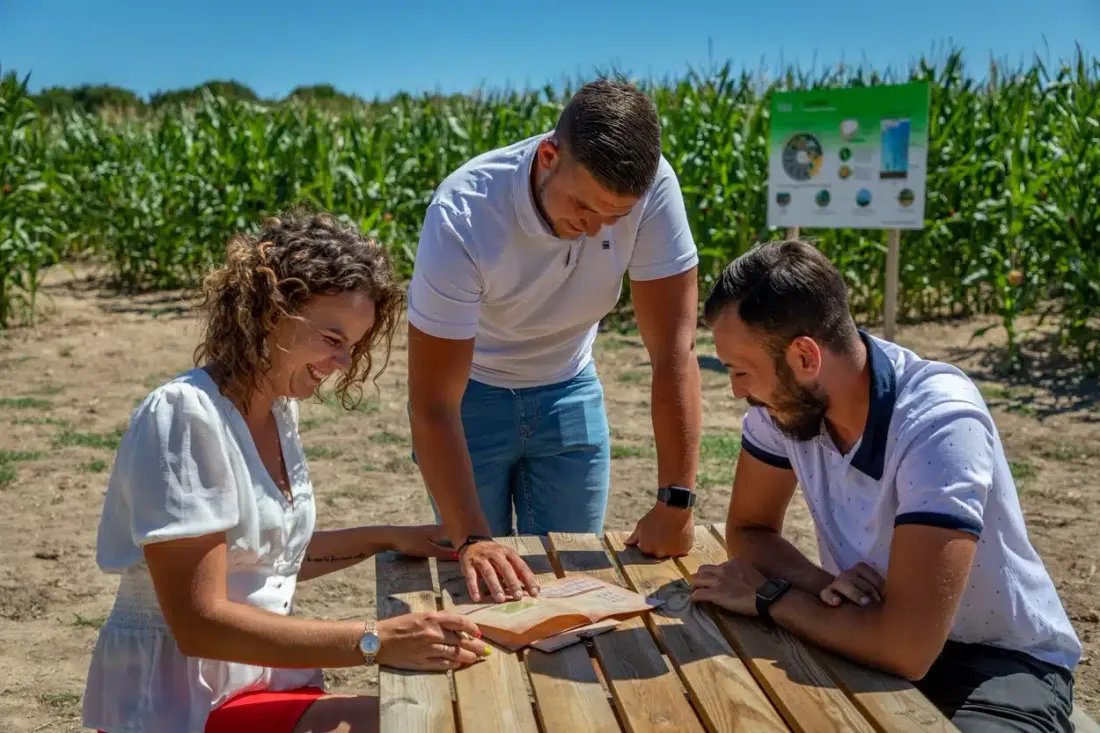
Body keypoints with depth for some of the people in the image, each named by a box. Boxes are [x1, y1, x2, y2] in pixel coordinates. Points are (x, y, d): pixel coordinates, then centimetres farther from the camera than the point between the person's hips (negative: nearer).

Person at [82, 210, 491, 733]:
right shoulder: (184, 415, -19)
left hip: (266, 679, 7)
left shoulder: (278, 409, 5)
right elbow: (199, 622, -22)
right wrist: (374, 642, -27)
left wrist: (388, 538, 7)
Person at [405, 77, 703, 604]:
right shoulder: (463, 215, -33)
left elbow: (674, 350, -23)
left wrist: (675, 502, -26)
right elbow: (433, 405, -32)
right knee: (480, 587, 4)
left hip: (569, 391, 2)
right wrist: (472, 540, -41)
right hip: (471, 392, -2)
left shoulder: (652, 187, -26)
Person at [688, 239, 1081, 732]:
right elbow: (748, 530, 2)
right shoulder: (784, 397, -11)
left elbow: (907, 647, -34)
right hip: (879, 636, 5)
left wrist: (767, 596, -20)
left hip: (1001, 663, -4)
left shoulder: (941, 424, -30)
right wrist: (825, 585, -18)